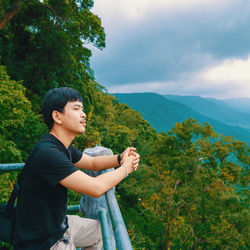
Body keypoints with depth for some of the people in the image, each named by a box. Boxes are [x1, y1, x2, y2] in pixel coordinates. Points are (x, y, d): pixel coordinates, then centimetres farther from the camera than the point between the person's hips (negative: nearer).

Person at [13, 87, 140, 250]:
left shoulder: (63, 147, -1)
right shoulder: (47, 153, -31)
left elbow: (93, 163, 12)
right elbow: (96, 188, -33)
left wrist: (119, 158, -7)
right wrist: (125, 168, -16)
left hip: (60, 223, 9)